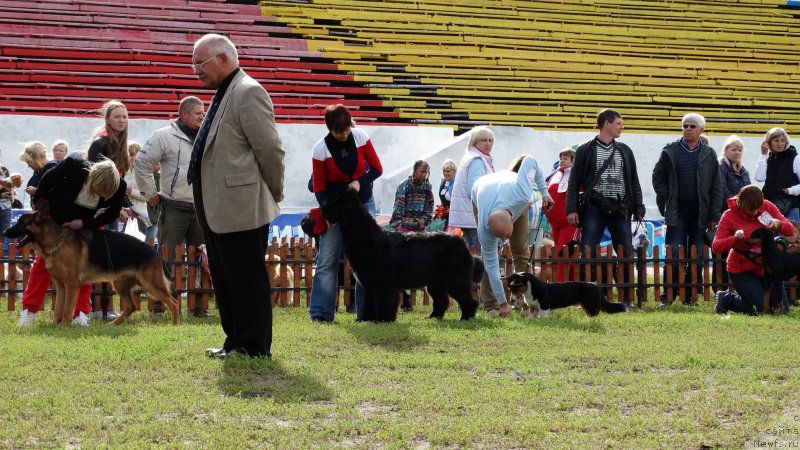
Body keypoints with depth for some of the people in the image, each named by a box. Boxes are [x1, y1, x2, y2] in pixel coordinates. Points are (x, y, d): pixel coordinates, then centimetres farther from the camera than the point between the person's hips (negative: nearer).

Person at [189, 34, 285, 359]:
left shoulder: (248, 92, -14)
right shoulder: (223, 94, 17)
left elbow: (271, 149, -17)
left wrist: (274, 194, -7)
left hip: (241, 208, -10)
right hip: (217, 210, 10)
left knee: (246, 280, -2)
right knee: (224, 280, 16)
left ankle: (253, 347, 5)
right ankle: (235, 341, 25)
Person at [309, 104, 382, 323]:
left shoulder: (361, 136, -11)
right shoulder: (320, 149, -15)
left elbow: (377, 168, -1)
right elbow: (319, 187, -8)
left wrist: (360, 181, -20)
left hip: (363, 202, 2)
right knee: (327, 259, -8)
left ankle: (365, 310, 2)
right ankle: (320, 312, -8)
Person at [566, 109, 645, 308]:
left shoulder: (625, 151, 14)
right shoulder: (586, 150, 4)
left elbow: (634, 182, 16)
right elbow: (574, 182, 2)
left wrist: (638, 208, 7)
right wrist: (571, 209, -7)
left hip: (620, 210, 3)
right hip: (594, 209, -3)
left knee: (626, 254, 1)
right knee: (588, 254, -8)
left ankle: (626, 297, 8)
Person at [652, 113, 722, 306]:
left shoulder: (709, 154, 6)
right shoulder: (670, 151, 4)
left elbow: (716, 187, 6)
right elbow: (657, 177, 11)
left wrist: (714, 216, 1)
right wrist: (666, 198, -1)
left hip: (700, 212, 1)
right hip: (677, 211, -1)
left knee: (697, 256, 4)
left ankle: (690, 296, 11)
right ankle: (668, 295, 0)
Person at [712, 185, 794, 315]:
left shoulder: (767, 207, -8)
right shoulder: (729, 216, -17)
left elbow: (791, 231, -8)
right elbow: (715, 247, -22)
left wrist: (778, 224, -31)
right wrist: (735, 239, -40)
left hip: (765, 266, 5)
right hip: (741, 270, -5)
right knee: (759, 308, -15)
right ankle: (724, 298, 9)